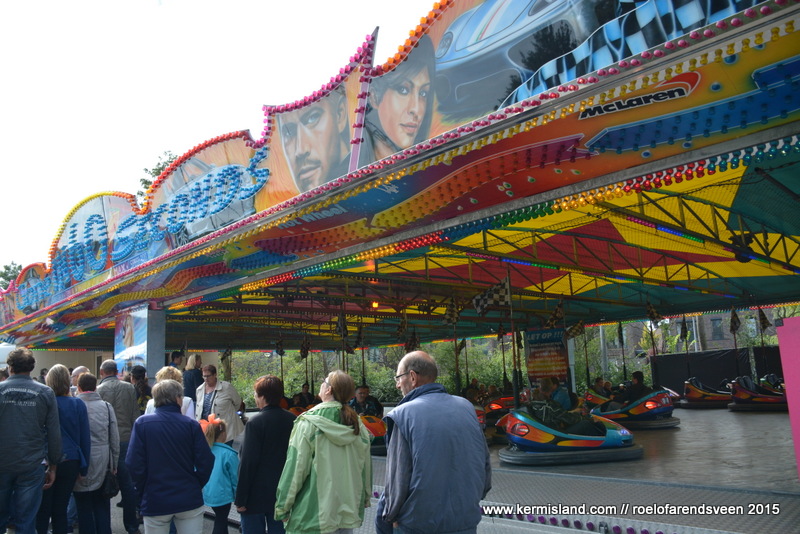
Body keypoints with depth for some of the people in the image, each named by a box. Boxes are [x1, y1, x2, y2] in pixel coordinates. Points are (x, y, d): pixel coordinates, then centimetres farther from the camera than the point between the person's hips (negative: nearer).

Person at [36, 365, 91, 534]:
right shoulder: (78, 405, -2)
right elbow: (85, 439, 0)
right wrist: (84, 467, 8)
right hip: (71, 462, 2)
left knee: (42, 512, 7)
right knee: (60, 510, 11)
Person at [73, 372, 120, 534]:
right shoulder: (107, 406, -1)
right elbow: (115, 439, 2)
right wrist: (114, 464, 11)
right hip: (103, 465, 2)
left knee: (84, 507, 8)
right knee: (102, 506, 13)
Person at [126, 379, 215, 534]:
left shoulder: (142, 423, -7)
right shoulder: (191, 424, -7)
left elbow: (134, 463, -9)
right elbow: (206, 462, -8)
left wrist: (142, 493, 7)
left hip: (155, 501, 1)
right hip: (189, 499, 0)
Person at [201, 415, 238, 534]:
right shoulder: (229, 454, -18)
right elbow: (235, 477, -10)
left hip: (208, 494, 5)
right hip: (222, 495, -5)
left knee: (221, 520, 23)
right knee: (220, 522, 9)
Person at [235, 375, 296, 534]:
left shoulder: (255, 422, -17)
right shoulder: (292, 420, -1)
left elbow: (247, 462, -17)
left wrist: (240, 499, -10)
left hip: (256, 496, -5)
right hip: (283, 494, 5)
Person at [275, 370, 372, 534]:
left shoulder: (308, 424, -13)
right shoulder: (358, 425, 0)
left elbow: (295, 467, -12)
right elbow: (366, 466, 8)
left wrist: (283, 507, -3)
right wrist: (365, 498, 20)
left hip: (313, 515, -5)